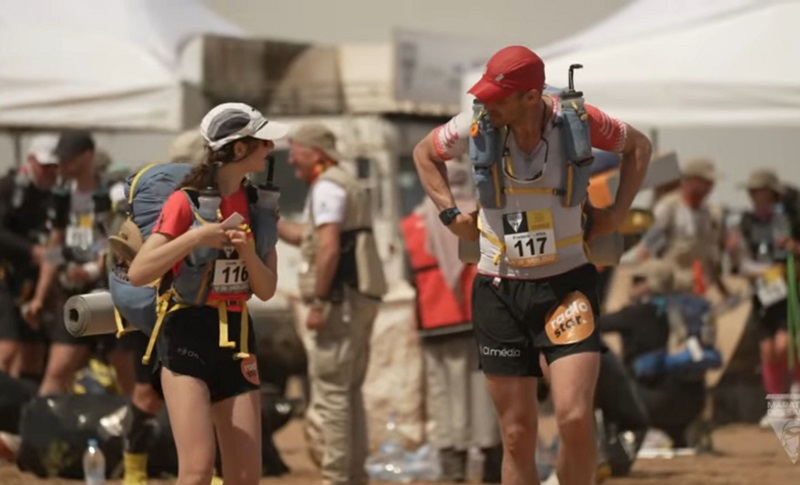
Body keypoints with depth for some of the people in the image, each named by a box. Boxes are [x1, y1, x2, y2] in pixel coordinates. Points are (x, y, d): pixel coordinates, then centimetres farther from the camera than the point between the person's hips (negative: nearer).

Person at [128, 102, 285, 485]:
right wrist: (195, 238, -24)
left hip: (236, 340, 6)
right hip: (187, 336, -6)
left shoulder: (257, 206, 9)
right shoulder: (187, 202, -9)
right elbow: (137, 273, -16)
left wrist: (246, 250, -12)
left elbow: (266, 290, 7)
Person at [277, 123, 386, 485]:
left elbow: (328, 248, -22)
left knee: (330, 394, -9)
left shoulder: (327, 187, -11)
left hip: (340, 301, -10)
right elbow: (306, 237, 33)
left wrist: (318, 302, -22)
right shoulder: (345, 185, 22)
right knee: (349, 394, 15)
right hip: (360, 300, 10)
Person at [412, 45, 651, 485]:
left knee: (575, 418, -18)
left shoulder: (576, 121, -10)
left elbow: (638, 146, 11)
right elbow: (424, 153, 15)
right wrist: (451, 213, 6)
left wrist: (615, 214, 2)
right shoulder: (476, 126, -6)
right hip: (498, 291, 2)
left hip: (566, 284, -2)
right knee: (517, 436, 3)